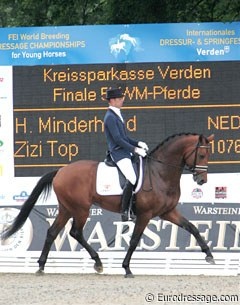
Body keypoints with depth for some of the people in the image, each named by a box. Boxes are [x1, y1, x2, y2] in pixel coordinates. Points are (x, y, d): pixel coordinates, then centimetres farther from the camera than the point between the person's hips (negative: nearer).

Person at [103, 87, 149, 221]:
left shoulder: (117, 114, 18)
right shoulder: (110, 117, -13)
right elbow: (118, 139, -19)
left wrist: (138, 143, 9)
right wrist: (135, 149, -20)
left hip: (126, 152, 10)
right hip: (119, 153, -10)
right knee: (132, 179, -23)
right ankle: (125, 212, -21)